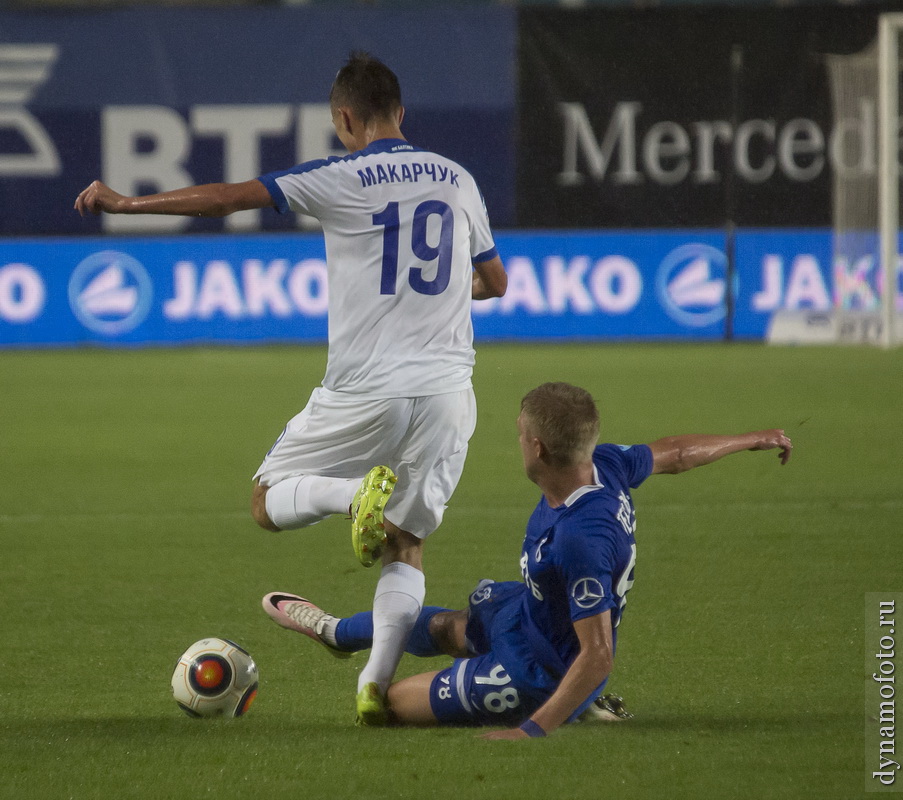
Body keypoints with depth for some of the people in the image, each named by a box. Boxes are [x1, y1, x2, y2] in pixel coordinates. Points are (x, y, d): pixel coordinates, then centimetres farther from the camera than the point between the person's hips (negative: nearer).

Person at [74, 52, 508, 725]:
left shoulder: (341, 181, -5)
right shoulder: (457, 180, 9)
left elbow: (227, 198, -5)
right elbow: (496, 282, 22)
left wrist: (127, 203, 5)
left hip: (363, 392, -4)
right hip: (447, 391, 4)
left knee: (269, 503, 13)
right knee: (406, 547, 11)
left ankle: (361, 492, -18)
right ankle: (377, 684, -10)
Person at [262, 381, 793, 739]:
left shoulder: (579, 539, -43)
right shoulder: (604, 465, -19)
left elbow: (598, 656, -40)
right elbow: (673, 454, 1)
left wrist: (534, 730, -38)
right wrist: (750, 441, 20)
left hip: (537, 673, -9)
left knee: (389, 701, 6)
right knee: (439, 627, 34)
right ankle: (336, 633, 62)